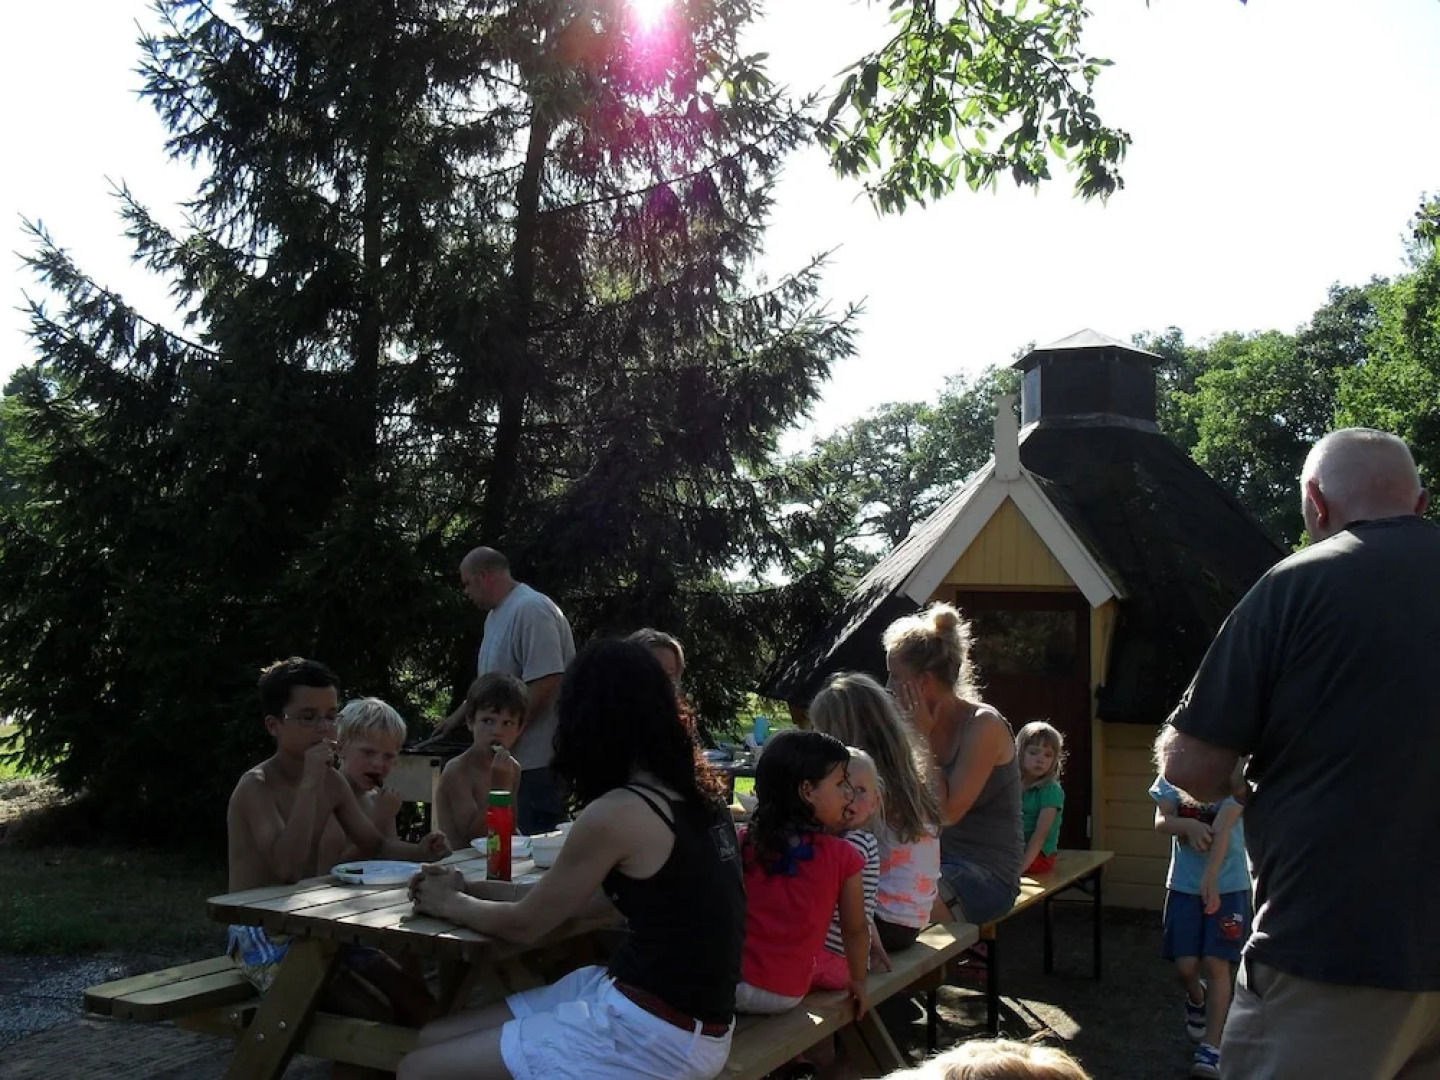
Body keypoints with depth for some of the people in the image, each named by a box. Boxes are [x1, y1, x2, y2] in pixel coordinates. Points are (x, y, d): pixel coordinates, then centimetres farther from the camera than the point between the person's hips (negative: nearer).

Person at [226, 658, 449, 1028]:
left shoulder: (332, 782, 5)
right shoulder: (256, 786, -18)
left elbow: (375, 845, 13)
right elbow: (287, 865, -32)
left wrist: (419, 851, -9)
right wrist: (309, 782, -33)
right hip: (262, 937, -7)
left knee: (420, 1006, -7)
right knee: (378, 1015, -22)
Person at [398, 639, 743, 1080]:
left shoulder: (616, 813, -18)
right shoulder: (697, 799, 6)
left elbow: (523, 925, -3)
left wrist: (448, 903, 14)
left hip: (655, 1032, -8)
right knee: (436, 1039, 13)